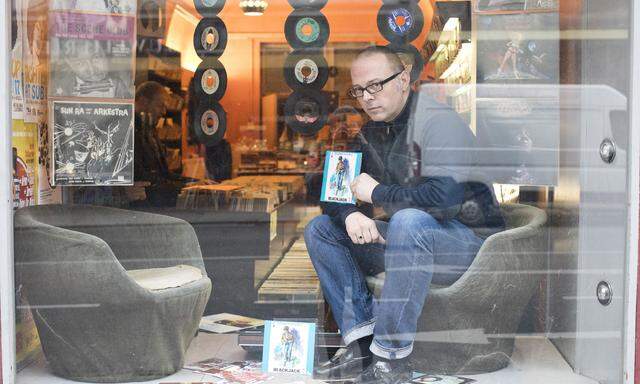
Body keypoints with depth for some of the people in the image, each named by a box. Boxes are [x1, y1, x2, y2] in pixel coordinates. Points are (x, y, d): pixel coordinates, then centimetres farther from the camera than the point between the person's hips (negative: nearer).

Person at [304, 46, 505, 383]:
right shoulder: (371, 133, 8)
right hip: (412, 241, 8)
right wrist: (350, 215, -15)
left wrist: (377, 193, -17)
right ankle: (362, 342, -13)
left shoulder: (438, 121, -16)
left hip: (470, 242, -8)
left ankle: (391, 357, -31)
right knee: (319, 228, 1)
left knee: (409, 220, -39)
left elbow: (442, 197, -31)